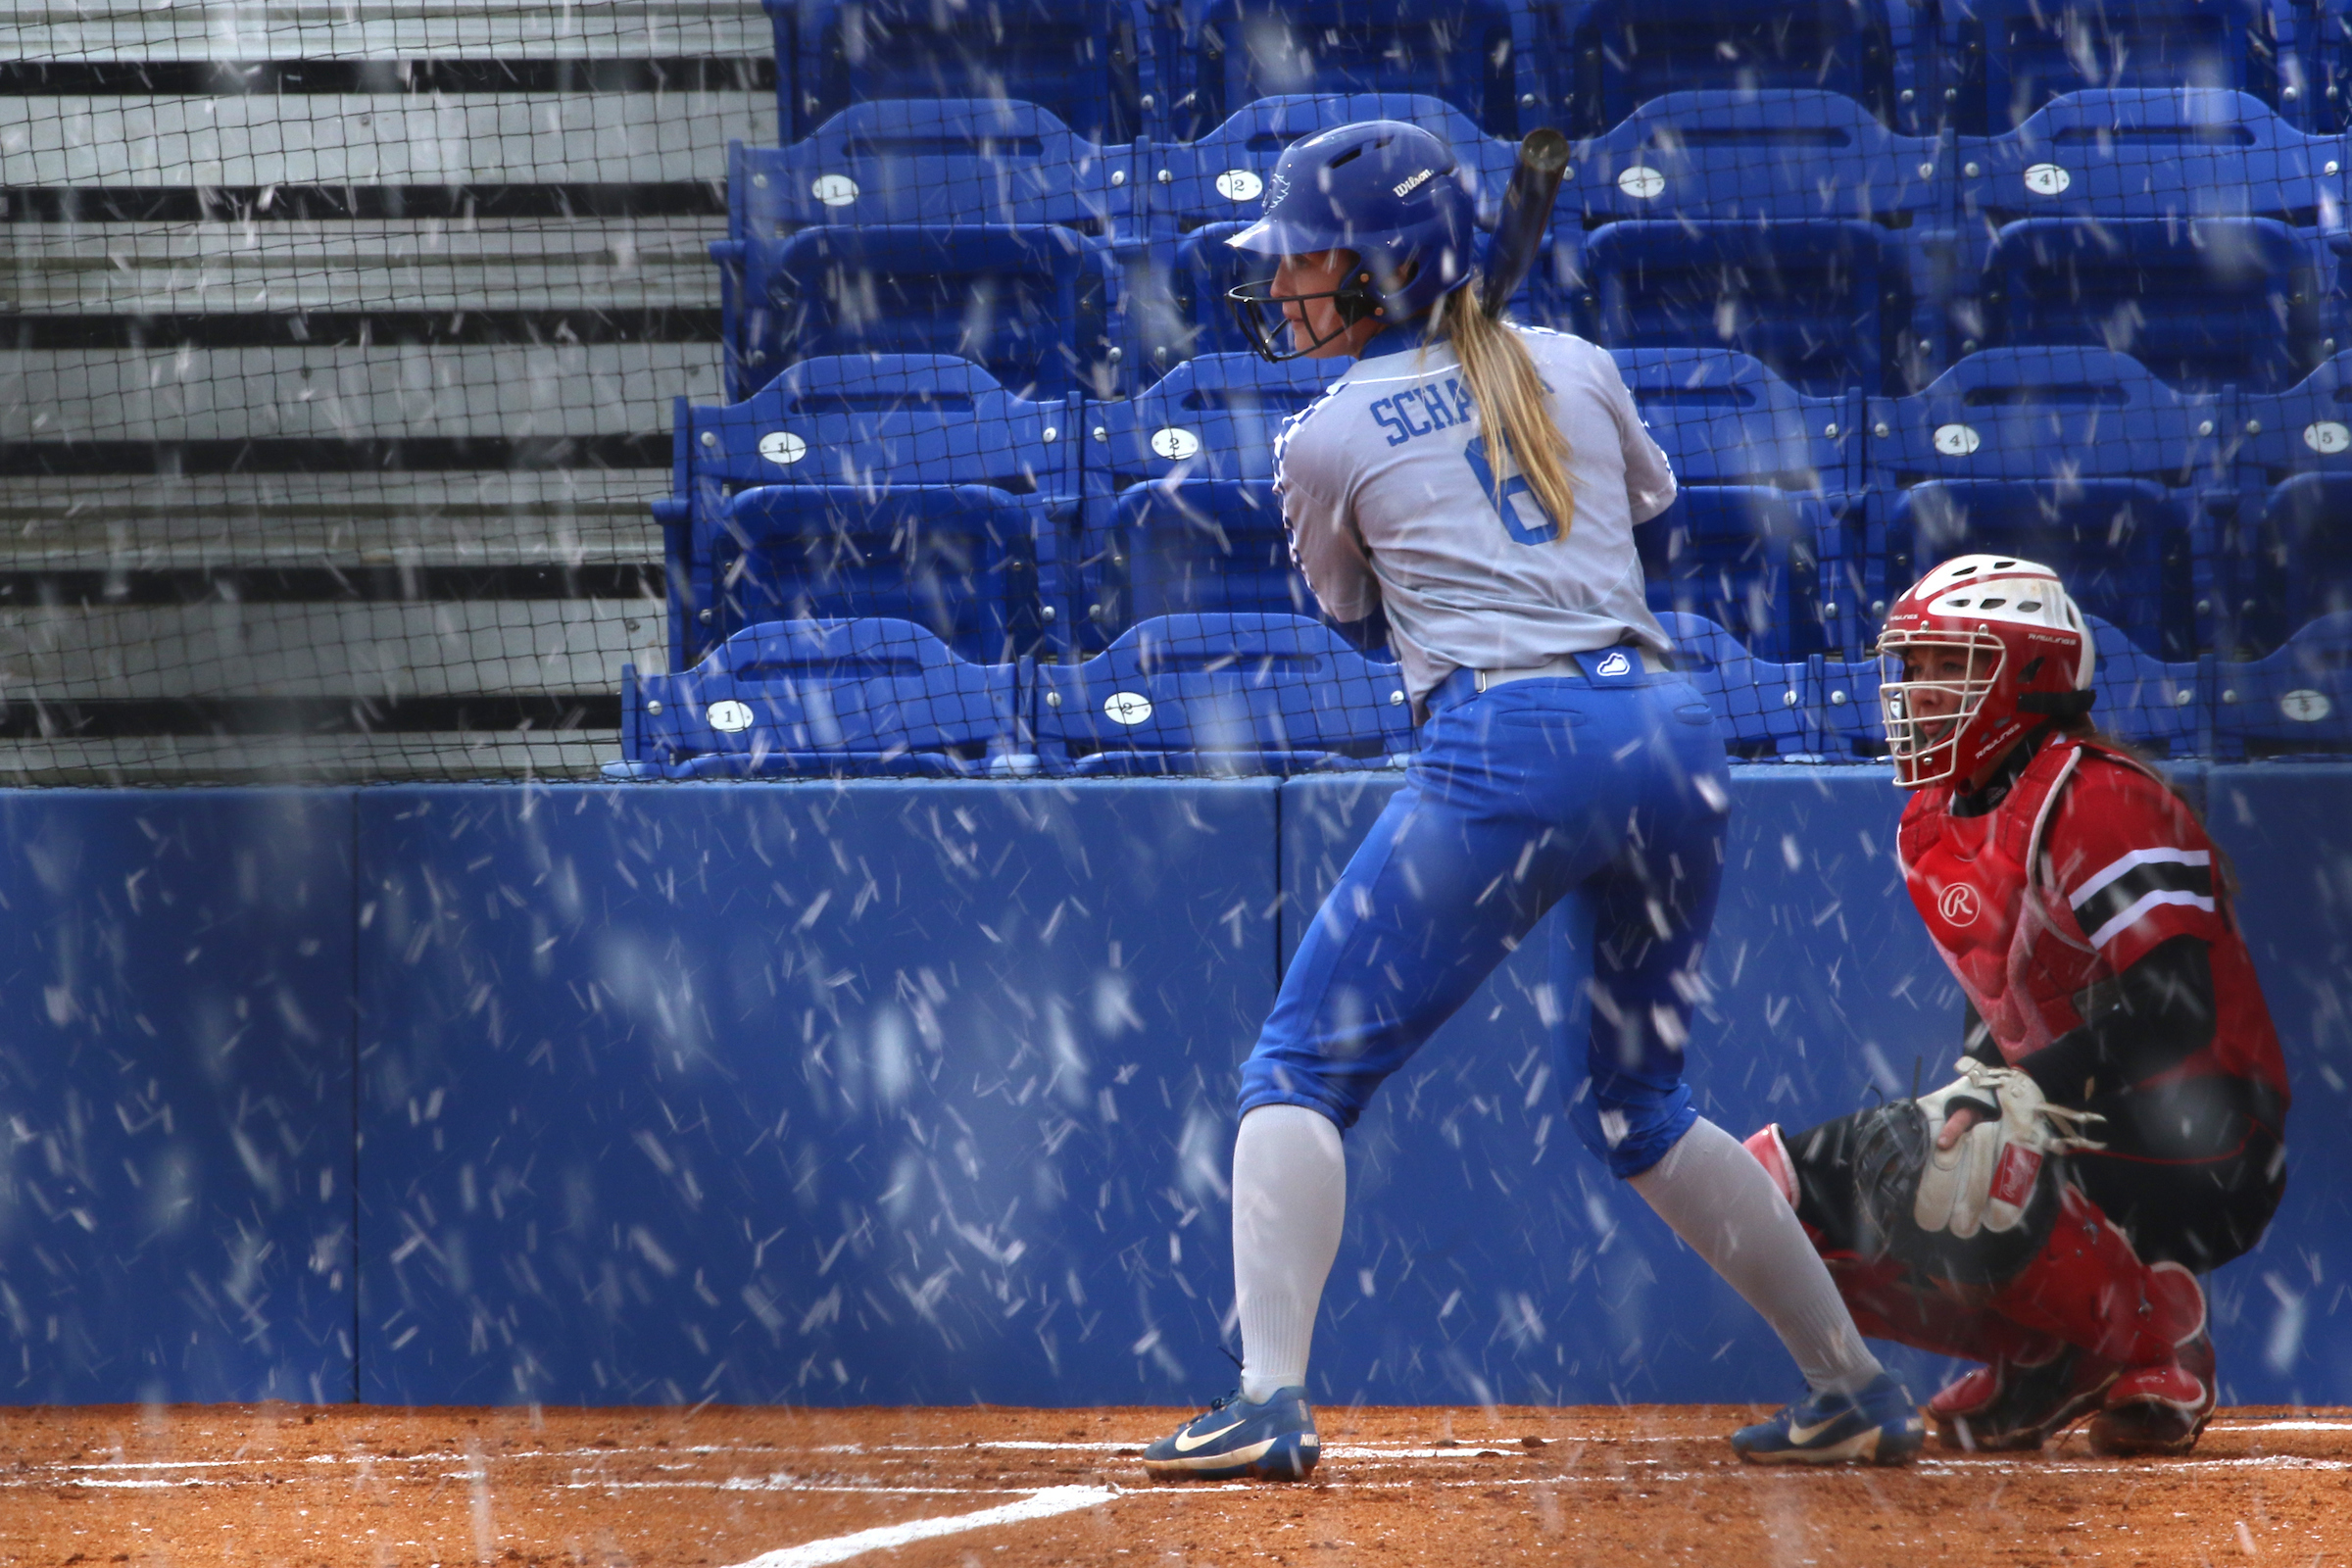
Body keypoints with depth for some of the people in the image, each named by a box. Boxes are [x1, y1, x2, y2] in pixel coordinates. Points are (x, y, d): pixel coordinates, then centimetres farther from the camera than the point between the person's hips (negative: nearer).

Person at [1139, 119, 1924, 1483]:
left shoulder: (1325, 439, 6)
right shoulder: (1578, 370, 17)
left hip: (1503, 752, -5)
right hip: (1675, 735, 5)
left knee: (1302, 1069, 1)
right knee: (1639, 1103, 21)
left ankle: (1270, 1399, -16)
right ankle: (1861, 1390, 19)